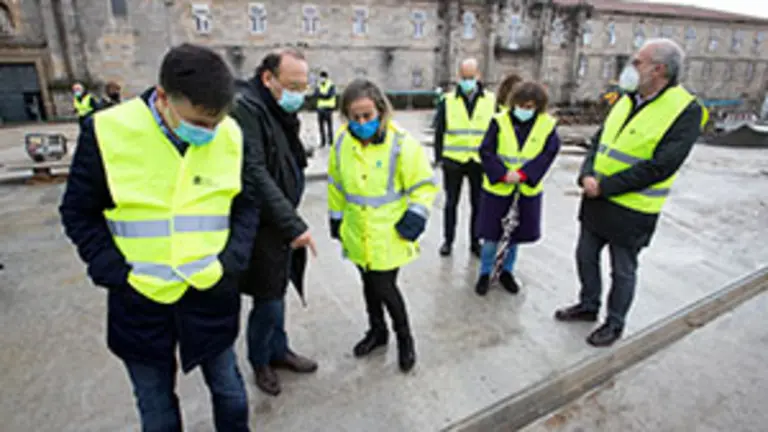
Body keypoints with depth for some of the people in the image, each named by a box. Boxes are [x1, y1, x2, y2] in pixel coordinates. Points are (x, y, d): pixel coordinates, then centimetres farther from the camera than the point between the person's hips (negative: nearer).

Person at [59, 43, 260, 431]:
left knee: (228, 390, 19)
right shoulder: (107, 132, -13)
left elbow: (247, 204, 4)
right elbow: (79, 213, -2)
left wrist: (232, 260, -7)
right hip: (139, 300, 0)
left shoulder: (230, 136, -8)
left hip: (212, 294, 1)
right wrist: (114, 272, -10)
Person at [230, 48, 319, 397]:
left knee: (277, 293, 20)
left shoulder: (280, 110, 11)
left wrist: (292, 220, 7)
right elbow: (254, 174, -25)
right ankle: (260, 361, 30)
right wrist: (293, 224, -25)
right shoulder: (245, 108, -17)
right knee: (268, 299, 6)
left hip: (283, 222, 8)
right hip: (263, 226, -8)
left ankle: (278, 350, 39)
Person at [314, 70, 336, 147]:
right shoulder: (319, 86, 13)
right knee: (321, 125, 5)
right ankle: (323, 141, 12)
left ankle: (330, 141, 3)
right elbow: (316, 94, -1)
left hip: (328, 108, -5)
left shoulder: (331, 86, -3)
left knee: (329, 126, -4)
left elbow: (329, 95, -15)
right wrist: (324, 95, -17)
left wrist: (320, 95, -9)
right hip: (320, 108, 5)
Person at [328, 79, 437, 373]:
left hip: (389, 235, -5)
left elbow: (425, 185, -9)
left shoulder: (402, 144, -17)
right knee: (369, 284, 20)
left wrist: (416, 216, -15)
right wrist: (336, 217, 14)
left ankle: (404, 338, 28)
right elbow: (336, 183, 10)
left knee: (385, 288, 0)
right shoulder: (342, 142, -4)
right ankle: (377, 330, 44)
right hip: (357, 234, 5)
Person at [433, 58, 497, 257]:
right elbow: (439, 132, 5)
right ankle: (448, 240, 24)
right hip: (453, 161, 0)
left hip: (480, 161, 1)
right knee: (451, 202, 10)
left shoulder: (491, 101, 3)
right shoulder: (447, 101, 1)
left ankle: (475, 242, 24)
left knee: (478, 203, 9)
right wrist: (439, 158, 0)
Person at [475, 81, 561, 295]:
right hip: (497, 189, -2)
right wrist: (503, 174, -22)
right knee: (491, 236, 5)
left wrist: (523, 174, -20)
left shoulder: (547, 125, -3)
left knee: (515, 235, 15)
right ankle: (485, 273, 26)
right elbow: (485, 151, -11)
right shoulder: (500, 121, -9)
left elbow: (548, 154, -8)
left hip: (527, 191, 2)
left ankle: (506, 271, 37)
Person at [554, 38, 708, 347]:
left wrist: (604, 186, -21)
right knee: (586, 256, 19)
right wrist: (587, 176, -11)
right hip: (596, 201, 7)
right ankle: (588, 305, 40)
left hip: (631, 210, -7)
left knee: (622, 272, 10)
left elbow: (660, 167, -22)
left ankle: (615, 323, 31)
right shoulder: (627, 100, 6)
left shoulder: (686, 110, -16)